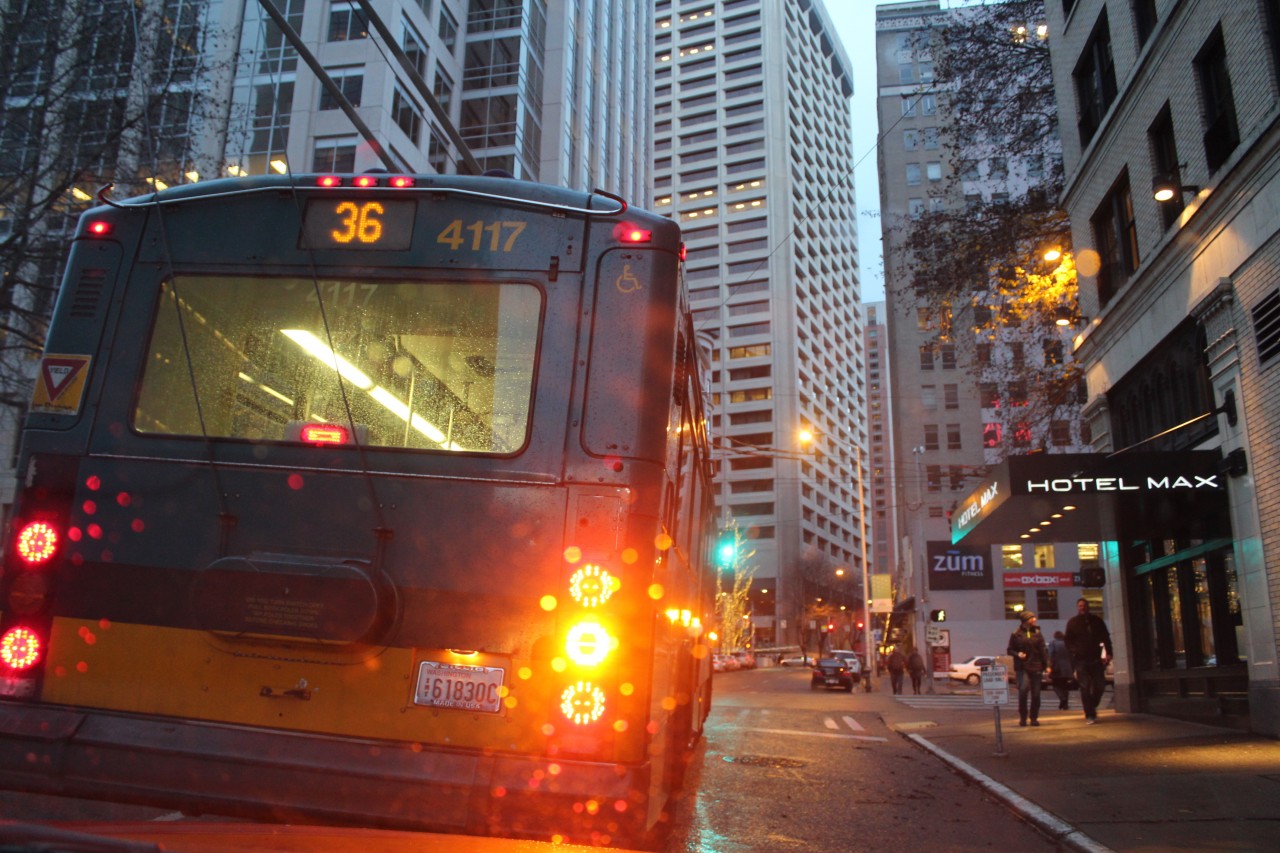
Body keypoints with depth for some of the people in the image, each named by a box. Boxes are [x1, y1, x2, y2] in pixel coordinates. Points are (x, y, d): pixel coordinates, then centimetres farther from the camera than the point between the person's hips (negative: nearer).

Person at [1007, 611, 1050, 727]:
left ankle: (1033, 717, 17)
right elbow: (1010, 650, 7)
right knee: (1024, 689, -19)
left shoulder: (1037, 633, 9)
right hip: (1022, 667, -3)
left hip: (1036, 667, 3)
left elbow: (1043, 651, 8)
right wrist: (1017, 654, -13)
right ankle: (1023, 717, -3)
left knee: (1036, 694, 2)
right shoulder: (1016, 635, 1)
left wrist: (1047, 665, 0)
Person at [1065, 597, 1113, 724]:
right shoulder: (1072, 622, 5)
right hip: (1081, 660, -2)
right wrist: (1074, 651, -13)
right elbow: (1068, 641, 5)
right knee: (1085, 688, -5)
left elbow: (1106, 637, 11)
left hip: (1096, 659, 2)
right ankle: (1090, 715, -2)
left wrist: (1108, 653, -2)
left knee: (1100, 685, 1)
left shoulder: (1097, 621, 10)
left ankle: (1092, 706, 27)